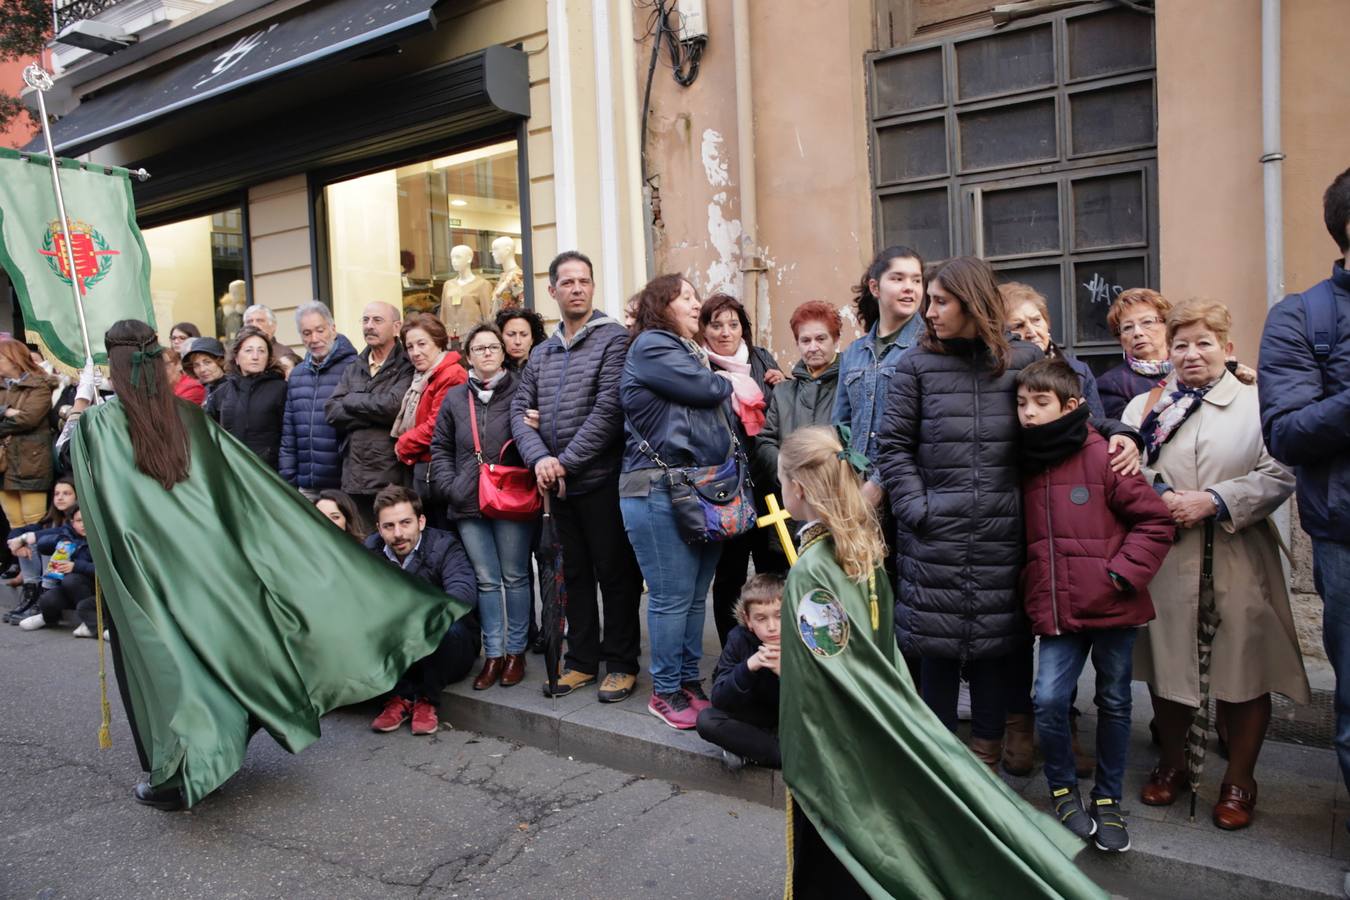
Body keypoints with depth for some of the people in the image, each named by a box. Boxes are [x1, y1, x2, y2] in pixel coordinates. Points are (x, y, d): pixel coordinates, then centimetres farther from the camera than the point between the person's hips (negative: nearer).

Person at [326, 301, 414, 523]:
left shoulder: (407, 367, -2)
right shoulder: (353, 369, 17)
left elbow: (392, 405, -18)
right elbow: (332, 412, 5)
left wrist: (351, 400, -1)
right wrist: (376, 415, -8)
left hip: (392, 480, -5)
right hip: (353, 480, 6)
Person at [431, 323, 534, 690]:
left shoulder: (519, 392, -2)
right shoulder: (455, 398, 10)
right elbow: (440, 448, 14)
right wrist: (450, 486, 2)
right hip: (469, 506, 3)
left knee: (515, 577, 7)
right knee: (486, 580, 10)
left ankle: (515, 651, 19)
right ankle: (493, 654, 19)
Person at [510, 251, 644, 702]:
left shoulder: (613, 338, -6)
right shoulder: (540, 353, 14)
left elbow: (609, 410, -15)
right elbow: (520, 411, 9)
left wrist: (567, 461, -15)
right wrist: (539, 458, -10)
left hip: (602, 480, -6)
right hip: (559, 485, 6)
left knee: (616, 574, 3)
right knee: (575, 574, 15)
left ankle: (621, 663, 15)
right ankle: (582, 660, 26)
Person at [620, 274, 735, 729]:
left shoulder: (692, 350, 24)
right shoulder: (650, 346, -4)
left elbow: (722, 410, 20)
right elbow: (703, 387, -13)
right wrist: (728, 381, 7)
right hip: (661, 490, -8)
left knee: (696, 595, 10)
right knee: (672, 596, -3)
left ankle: (689, 680, 21)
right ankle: (665, 692, 9)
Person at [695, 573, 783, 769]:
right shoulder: (739, 639, -16)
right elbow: (718, 699, -21)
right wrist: (749, 666, -37)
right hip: (753, 715, 2)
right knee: (706, 720, -26)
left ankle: (748, 751, -15)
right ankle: (791, 754, -19)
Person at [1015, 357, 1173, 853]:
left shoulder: (1103, 456, -10)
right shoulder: (1026, 465, 6)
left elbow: (1155, 520, -9)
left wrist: (1122, 573, -16)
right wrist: (1031, 591, 8)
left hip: (1112, 607, -3)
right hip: (1057, 611, 3)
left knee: (1114, 703, 11)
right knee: (1048, 700, -8)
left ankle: (1107, 798, 30)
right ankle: (1064, 791, 16)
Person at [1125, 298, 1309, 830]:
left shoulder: (1255, 404, 3)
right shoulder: (1143, 407, 11)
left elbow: (1280, 475, -5)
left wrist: (1214, 501, -14)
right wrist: (1160, 498, -13)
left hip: (1239, 563, -1)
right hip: (1165, 561, 2)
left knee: (1245, 671, 3)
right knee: (1166, 666, 10)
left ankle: (1239, 781, 23)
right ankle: (1171, 765, 31)